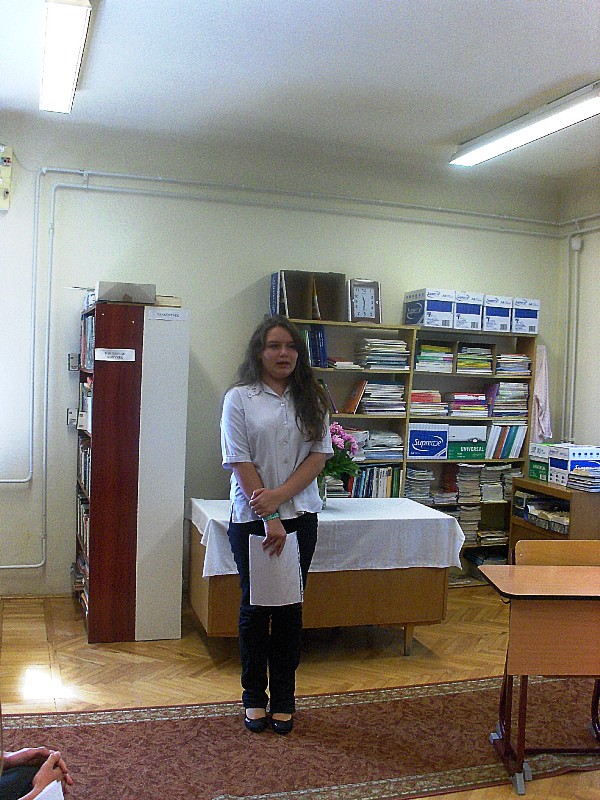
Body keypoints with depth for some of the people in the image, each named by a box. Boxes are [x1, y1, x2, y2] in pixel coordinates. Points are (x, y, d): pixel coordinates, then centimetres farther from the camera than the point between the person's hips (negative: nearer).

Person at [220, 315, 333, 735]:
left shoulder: (311, 399, 6)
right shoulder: (239, 398, -3)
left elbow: (319, 454, -1)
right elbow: (240, 462, -9)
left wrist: (280, 495, -14)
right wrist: (270, 521, -14)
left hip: (300, 515, 3)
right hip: (251, 517, -2)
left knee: (290, 608, 9)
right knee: (255, 607, 9)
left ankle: (284, 698, 22)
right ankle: (255, 697, 24)